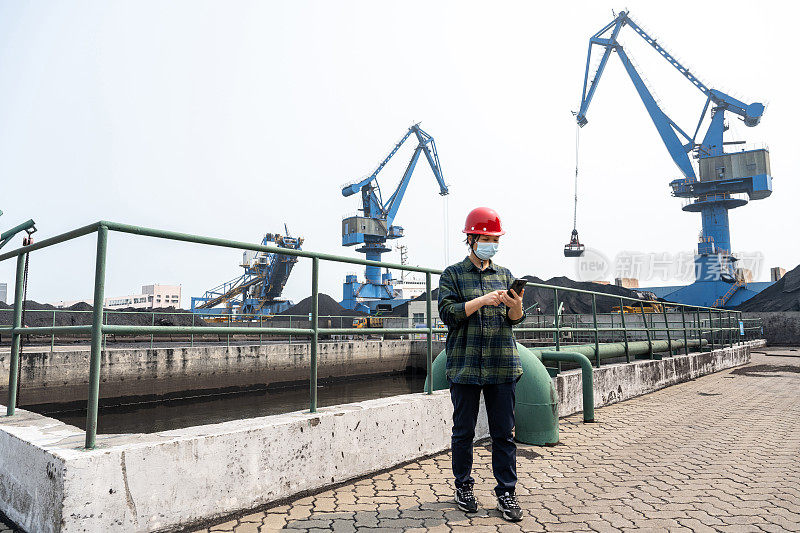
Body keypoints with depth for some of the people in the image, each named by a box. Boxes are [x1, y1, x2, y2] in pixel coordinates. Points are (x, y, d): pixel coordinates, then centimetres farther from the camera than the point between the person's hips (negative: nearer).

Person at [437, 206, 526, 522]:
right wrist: (482, 300, -18)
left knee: (504, 433, 5)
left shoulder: (504, 275, 13)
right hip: (465, 364, -2)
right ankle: (463, 487, 25)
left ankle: (506, 492, 17)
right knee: (463, 432, 8)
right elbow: (448, 313, -8)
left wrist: (516, 305, -14)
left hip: (502, 365, 3)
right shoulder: (453, 274, 4)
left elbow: (514, 320, 9)